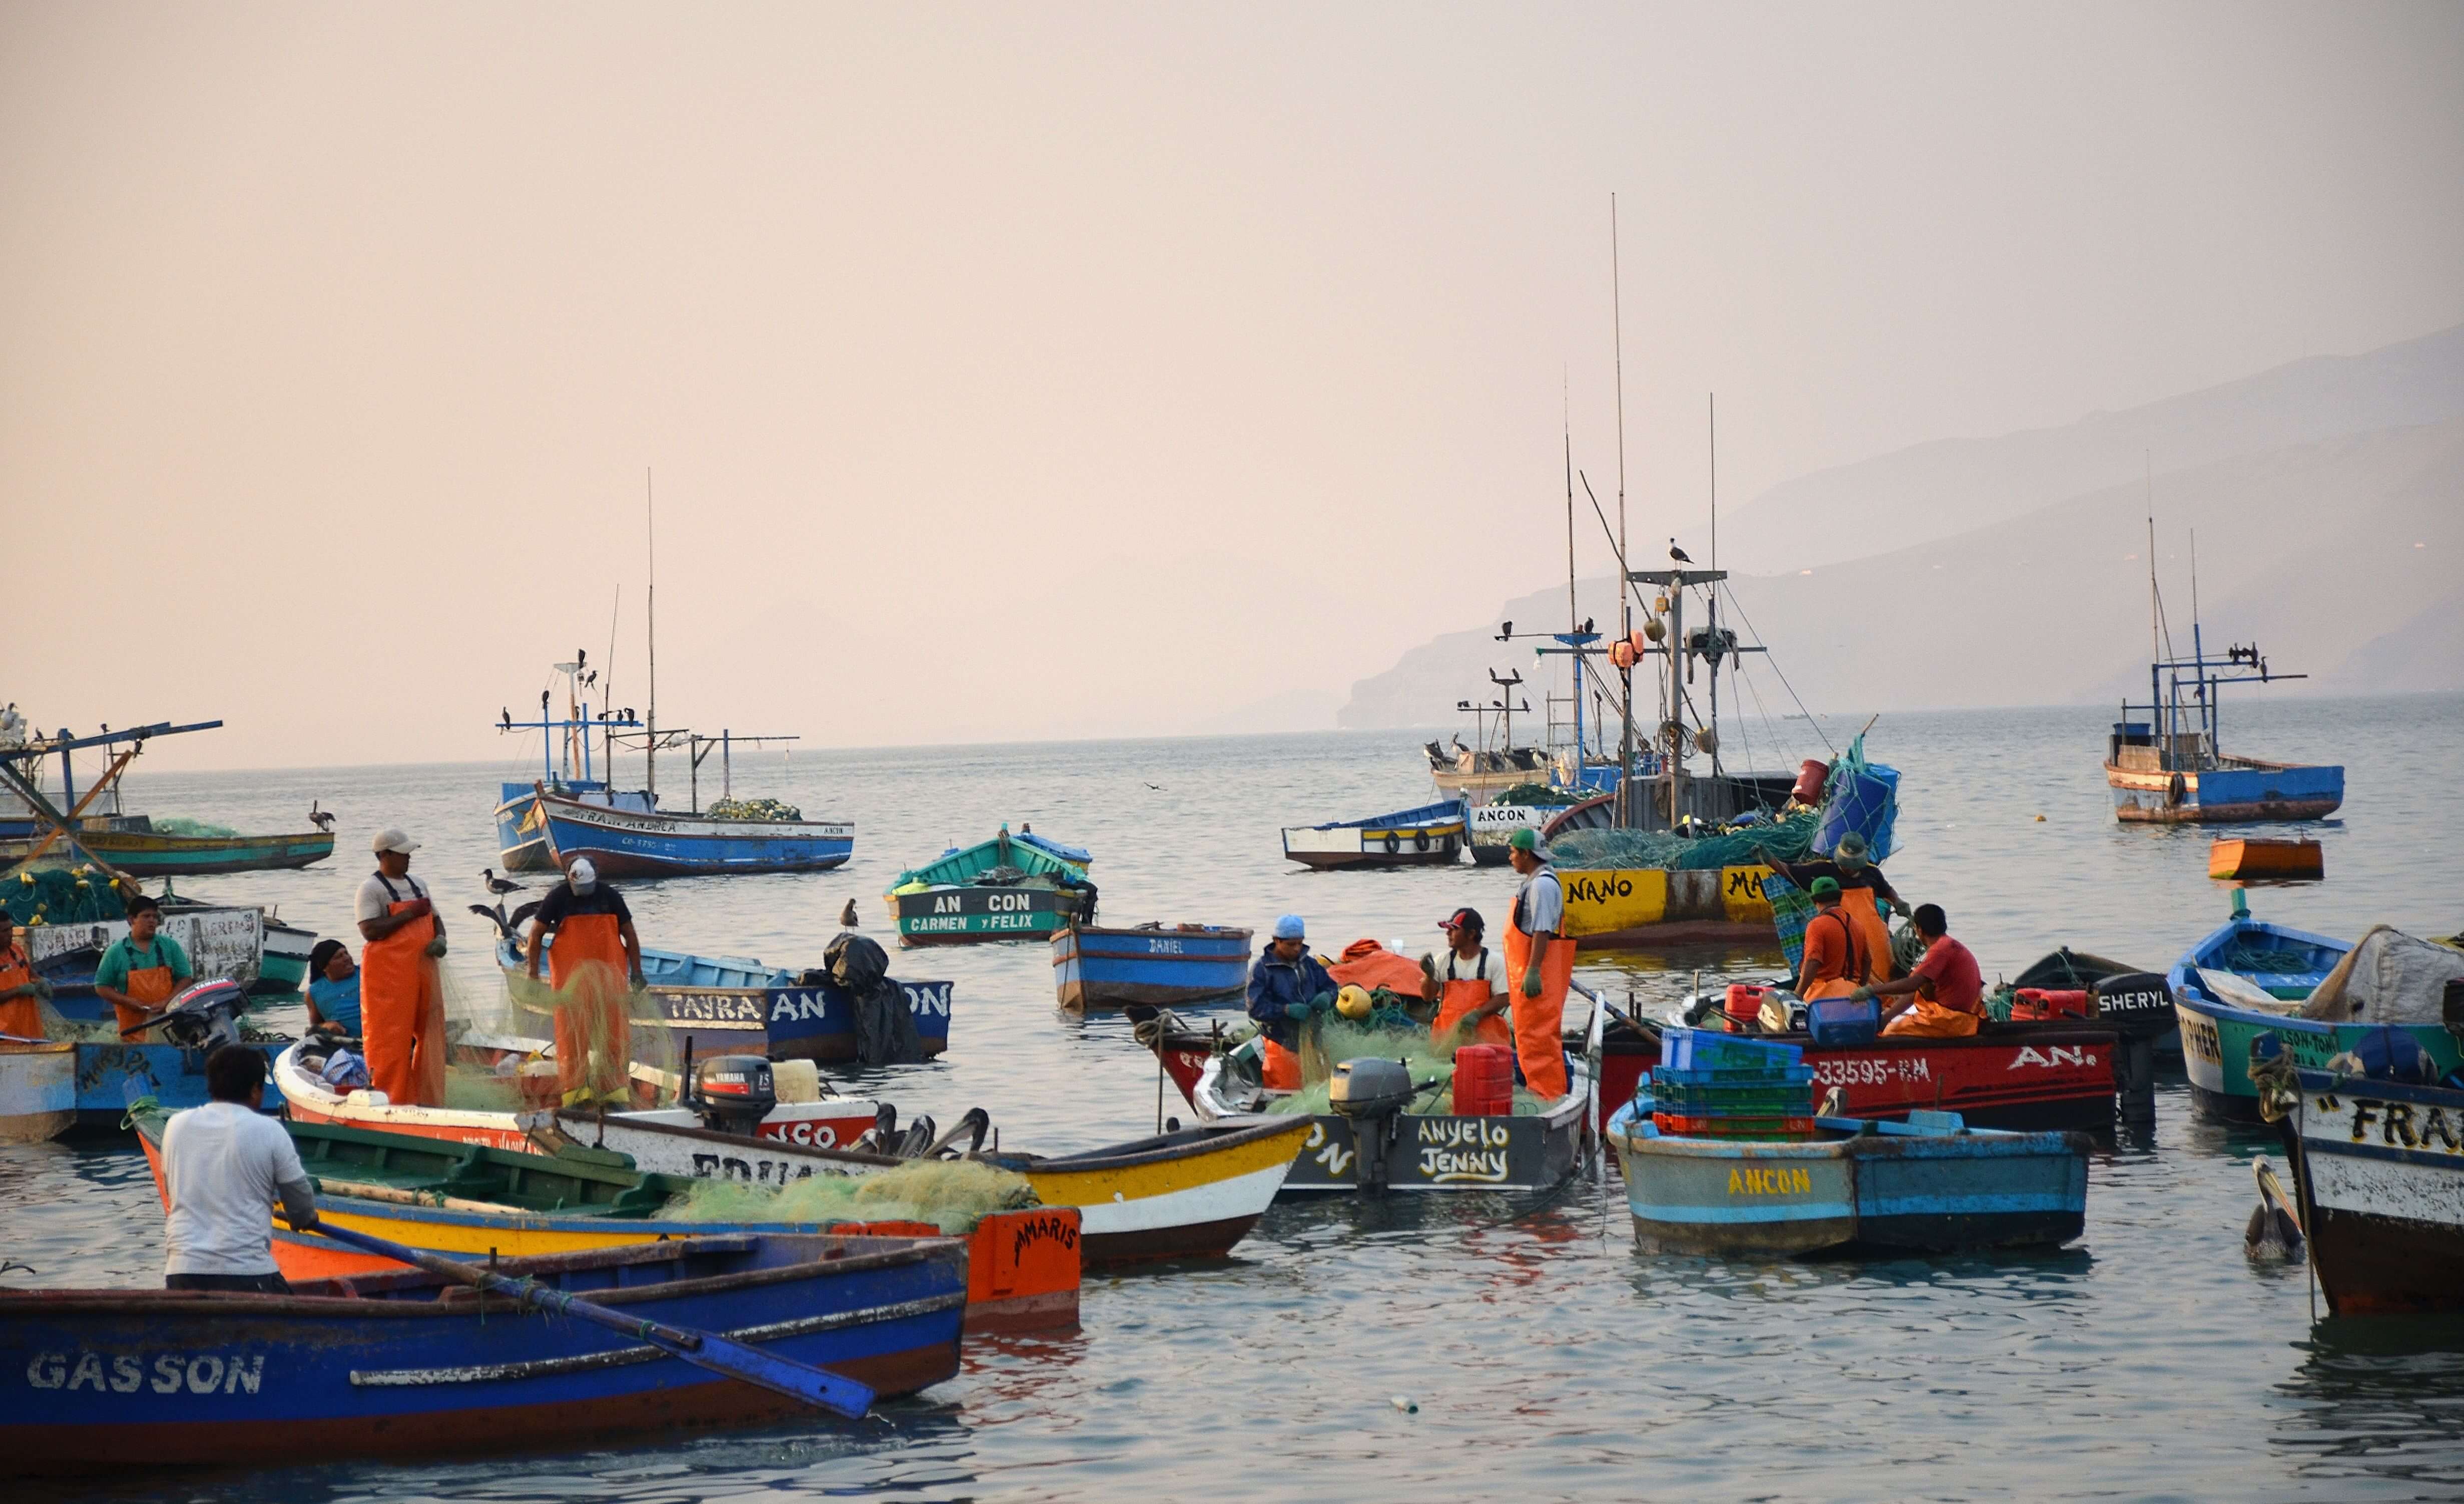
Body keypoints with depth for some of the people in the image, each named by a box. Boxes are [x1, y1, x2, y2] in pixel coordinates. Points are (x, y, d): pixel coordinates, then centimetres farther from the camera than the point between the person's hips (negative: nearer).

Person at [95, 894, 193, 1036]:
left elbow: (185, 979, 9)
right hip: (134, 1025, -1)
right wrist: (128, 1002, -9)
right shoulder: (116, 952, 5)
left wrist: (167, 1002, -7)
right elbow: (101, 988, 7)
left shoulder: (170, 946, 9)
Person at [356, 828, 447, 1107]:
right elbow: (370, 930, -17)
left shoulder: (418, 885, 18)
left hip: (423, 967, 8)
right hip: (388, 972, -8)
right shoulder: (372, 888, -6)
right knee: (391, 1036, -7)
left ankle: (427, 1097, 15)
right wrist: (409, 914, -16)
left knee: (430, 1032, 8)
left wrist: (440, 938, 3)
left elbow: (434, 918, 26)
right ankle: (388, 1097, -4)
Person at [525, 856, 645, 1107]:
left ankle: (615, 1091, 5)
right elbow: (536, 934, 1)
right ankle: (576, 1093, 1)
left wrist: (636, 972, 6)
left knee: (614, 1033, 0)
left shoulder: (610, 896, 4)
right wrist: (533, 973, -5)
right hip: (570, 978, -2)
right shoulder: (558, 898, -1)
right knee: (572, 1033, -2)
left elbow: (629, 935, 10)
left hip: (607, 977, 2)